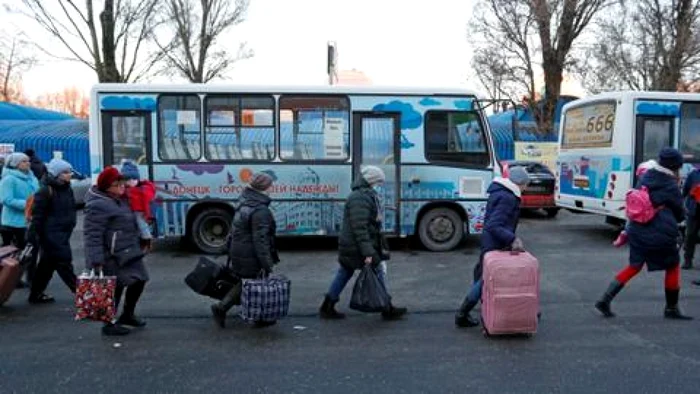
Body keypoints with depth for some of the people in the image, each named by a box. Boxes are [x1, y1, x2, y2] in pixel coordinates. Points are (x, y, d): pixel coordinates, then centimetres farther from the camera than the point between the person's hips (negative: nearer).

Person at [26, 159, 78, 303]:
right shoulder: (46, 191, -14)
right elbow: (38, 214, -16)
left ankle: (36, 294, 24)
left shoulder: (66, 189, 12)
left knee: (47, 264, 15)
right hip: (52, 234, -9)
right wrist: (33, 234, -18)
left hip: (62, 233, 9)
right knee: (64, 262, -5)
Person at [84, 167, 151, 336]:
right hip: (112, 257, -10)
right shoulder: (98, 206, -18)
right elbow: (93, 235, -22)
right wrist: (96, 261, -26)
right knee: (115, 288, -1)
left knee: (139, 280, 16)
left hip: (129, 252, 10)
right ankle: (109, 324, 15)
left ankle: (127, 315, 34)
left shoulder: (121, 199, 12)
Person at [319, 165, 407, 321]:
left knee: (343, 274, 14)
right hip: (357, 247, -11)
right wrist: (367, 252, -27)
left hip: (349, 247, 11)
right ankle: (387, 310, 12)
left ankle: (327, 308, 21)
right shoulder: (360, 198, -20)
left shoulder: (366, 195, 15)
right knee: (379, 272, 1)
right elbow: (360, 228, -26)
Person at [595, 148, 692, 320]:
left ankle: (605, 299, 4)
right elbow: (680, 215, 3)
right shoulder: (671, 187, -11)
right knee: (673, 267, 16)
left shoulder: (645, 178, 5)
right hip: (662, 236, -5)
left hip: (638, 233, 6)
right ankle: (671, 309, 25)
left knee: (634, 267, 14)